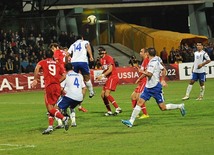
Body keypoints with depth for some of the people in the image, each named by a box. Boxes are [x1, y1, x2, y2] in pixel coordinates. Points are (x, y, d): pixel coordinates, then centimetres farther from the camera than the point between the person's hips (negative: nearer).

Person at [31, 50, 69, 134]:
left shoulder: (42, 62, 11)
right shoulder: (57, 64, 20)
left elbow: (37, 68, -11)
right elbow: (64, 76, 10)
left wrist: (35, 80, -8)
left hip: (49, 86, -4)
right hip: (57, 86, 4)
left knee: (50, 108, -3)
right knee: (52, 106, 14)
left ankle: (63, 118, -24)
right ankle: (50, 126, 9)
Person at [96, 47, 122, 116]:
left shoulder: (109, 58, -12)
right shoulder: (101, 60, 16)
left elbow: (110, 69, -20)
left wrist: (102, 75, -22)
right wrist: (100, 76, 6)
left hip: (113, 77, -10)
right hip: (108, 78, 10)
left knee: (107, 94, -20)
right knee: (103, 94, 5)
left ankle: (118, 108, -17)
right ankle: (109, 111, 10)